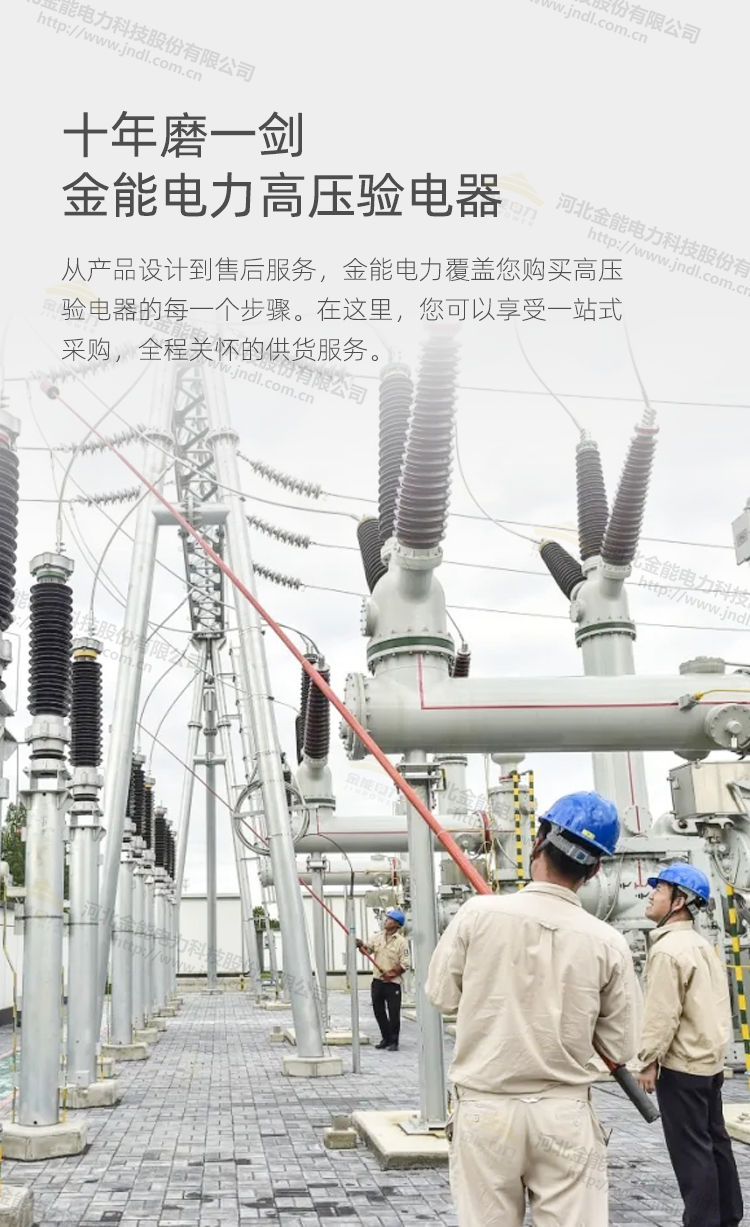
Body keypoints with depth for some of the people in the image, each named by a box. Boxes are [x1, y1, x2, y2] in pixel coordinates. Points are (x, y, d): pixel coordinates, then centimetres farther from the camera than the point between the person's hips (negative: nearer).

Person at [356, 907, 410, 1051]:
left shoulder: (401, 941, -8)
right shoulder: (378, 937, 7)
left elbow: (405, 965, -10)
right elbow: (367, 949, 7)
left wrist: (392, 973, -19)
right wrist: (361, 945, -13)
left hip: (392, 983, -5)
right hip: (377, 980, 5)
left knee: (394, 1013, -1)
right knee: (378, 1011, 11)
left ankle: (394, 1042, 10)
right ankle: (386, 1038, 26)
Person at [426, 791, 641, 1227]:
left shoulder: (480, 913, -11)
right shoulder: (608, 943, -9)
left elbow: (443, 996, 2)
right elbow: (621, 1049, 0)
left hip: (486, 1109, 0)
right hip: (565, 1113, 0)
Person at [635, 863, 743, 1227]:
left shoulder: (668, 948, -19)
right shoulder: (701, 944, 12)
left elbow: (662, 1013, -21)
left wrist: (648, 1060, -13)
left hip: (680, 1064, -10)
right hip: (708, 1060, 10)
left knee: (690, 1148, -3)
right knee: (714, 1140, 16)